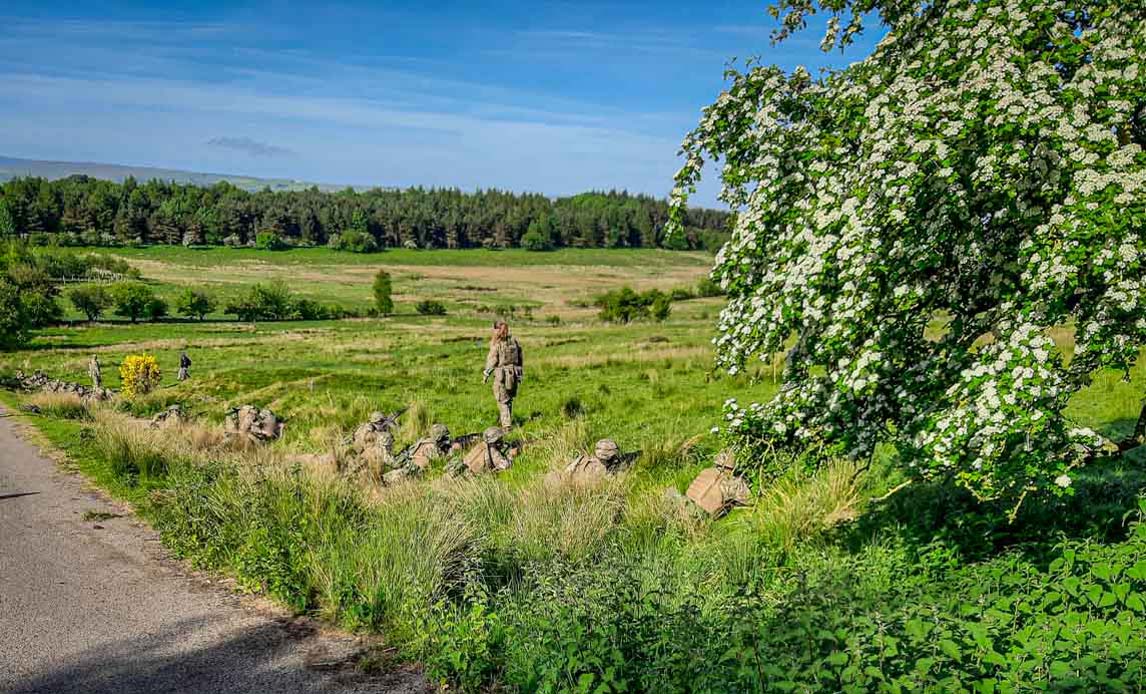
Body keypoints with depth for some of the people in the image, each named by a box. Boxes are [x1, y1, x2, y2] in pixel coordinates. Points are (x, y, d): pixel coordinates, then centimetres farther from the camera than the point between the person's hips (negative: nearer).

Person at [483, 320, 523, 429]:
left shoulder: (496, 343, -12)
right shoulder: (514, 340, 4)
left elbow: (492, 360, -10)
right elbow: (520, 357, 9)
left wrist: (486, 374, 2)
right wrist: (519, 373, 17)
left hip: (501, 374, -5)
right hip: (514, 374, 5)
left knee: (503, 401, 3)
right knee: (509, 399, 20)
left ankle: (506, 424, 0)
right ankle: (502, 419, 34)